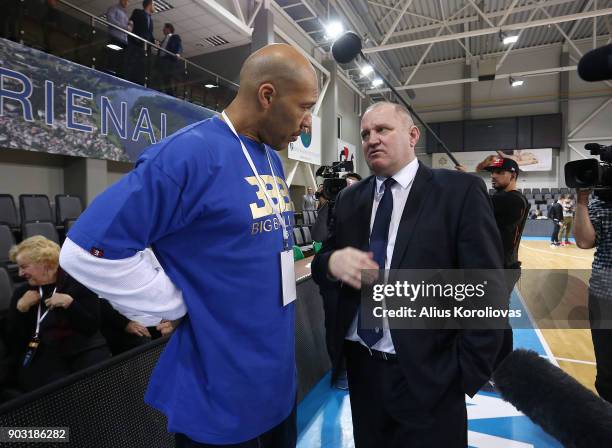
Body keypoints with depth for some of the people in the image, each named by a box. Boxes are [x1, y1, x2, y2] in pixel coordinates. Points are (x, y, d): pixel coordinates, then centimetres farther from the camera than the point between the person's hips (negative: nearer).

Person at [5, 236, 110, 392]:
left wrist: (69, 303, -12)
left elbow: (92, 327, -2)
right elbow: (13, 340, 10)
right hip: (41, 354, 1)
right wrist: (20, 308, -2)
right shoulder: (22, 292, 17)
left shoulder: (79, 283, 6)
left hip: (84, 348, -1)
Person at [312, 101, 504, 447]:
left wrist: (467, 371, -11)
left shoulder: (461, 190, -8)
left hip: (428, 375, -4)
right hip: (360, 367, 5)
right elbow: (321, 265, 7)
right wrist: (332, 262, -15)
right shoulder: (350, 199, 6)